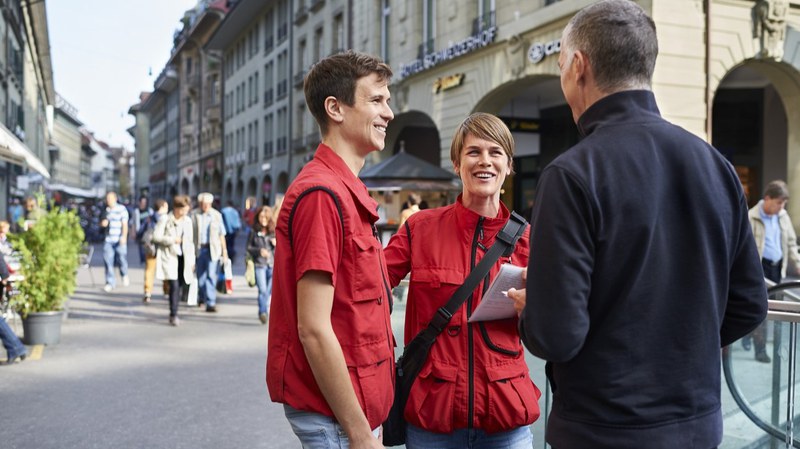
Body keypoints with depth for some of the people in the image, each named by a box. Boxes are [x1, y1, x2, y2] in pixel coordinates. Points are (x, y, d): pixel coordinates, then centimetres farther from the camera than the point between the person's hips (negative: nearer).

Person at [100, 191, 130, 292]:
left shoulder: (122, 209, -4)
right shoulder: (106, 210, 15)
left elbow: (125, 224, -8)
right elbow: (102, 223, 26)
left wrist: (124, 237, -20)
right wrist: (102, 223, 1)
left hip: (119, 240, -5)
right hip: (108, 240, 5)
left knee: (121, 259, -4)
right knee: (108, 261, -3)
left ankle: (124, 275, 26)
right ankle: (110, 282, 3)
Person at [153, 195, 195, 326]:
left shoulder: (188, 221, 10)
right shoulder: (165, 219, -4)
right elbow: (156, 236, -8)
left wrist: (192, 260, 11)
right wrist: (172, 240, -16)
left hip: (183, 258, 5)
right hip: (169, 257, -5)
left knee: (180, 286, 7)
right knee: (174, 285, -15)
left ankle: (174, 314, 19)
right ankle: (173, 315, -9)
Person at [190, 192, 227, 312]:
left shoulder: (217, 215, 2)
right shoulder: (194, 215, 0)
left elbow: (221, 234, 6)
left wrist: (224, 251, 6)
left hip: (213, 249, -1)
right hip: (198, 248, 1)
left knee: (211, 276, -9)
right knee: (200, 275, 13)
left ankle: (211, 303, -9)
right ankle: (201, 297, 36)